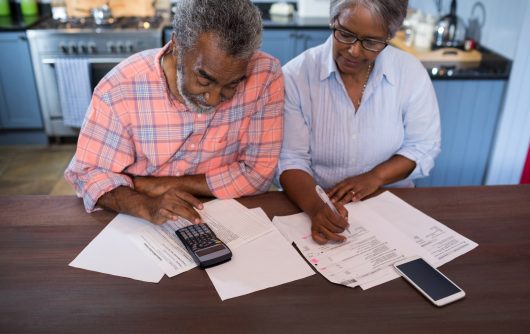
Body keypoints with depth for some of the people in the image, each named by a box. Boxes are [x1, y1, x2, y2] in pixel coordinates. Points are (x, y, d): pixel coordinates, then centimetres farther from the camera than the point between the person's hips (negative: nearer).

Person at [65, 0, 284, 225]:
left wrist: (160, 184, -17)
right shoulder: (119, 89, -19)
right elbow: (88, 173, -8)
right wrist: (146, 206, -28)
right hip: (140, 225, 1)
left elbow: (259, 172, -13)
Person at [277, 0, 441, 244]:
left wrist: (376, 177, -14)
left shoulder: (411, 72, -4)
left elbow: (422, 147, 2)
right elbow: (291, 159, -12)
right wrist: (315, 206, -30)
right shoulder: (296, 75, -11)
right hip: (313, 204, -1)